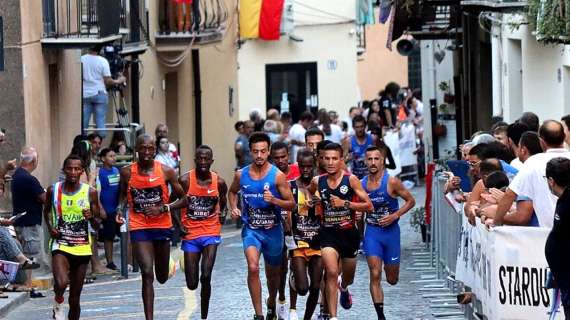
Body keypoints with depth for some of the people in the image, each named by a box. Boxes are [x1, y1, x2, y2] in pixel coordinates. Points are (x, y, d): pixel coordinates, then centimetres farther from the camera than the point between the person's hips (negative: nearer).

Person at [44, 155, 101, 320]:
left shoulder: (90, 192, -2)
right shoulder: (53, 190, -1)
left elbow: (97, 224, 3)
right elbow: (47, 211, 20)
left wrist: (91, 218, -19)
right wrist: (50, 227, 2)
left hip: (82, 248, 1)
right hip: (60, 245, -1)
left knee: (75, 298, 7)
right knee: (61, 283, -28)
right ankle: (58, 303, 5)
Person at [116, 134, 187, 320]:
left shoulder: (166, 172, -6)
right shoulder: (127, 172, -2)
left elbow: (183, 198, 1)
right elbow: (124, 195, 17)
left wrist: (163, 208, -14)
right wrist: (120, 210, -3)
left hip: (162, 226, 1)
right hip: (139, 227, -1)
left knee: (162, 277, 15)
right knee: (147, 274, -15)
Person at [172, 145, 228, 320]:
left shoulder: (219, 182, -2)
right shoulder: (185, 180, -7)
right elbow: (173, 204, 4)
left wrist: (222, 214, -5)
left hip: (211, 233, 0)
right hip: (190, 234, 0)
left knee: (206, 276, -17)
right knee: (192, 284, 2)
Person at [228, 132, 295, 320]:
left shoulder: (277, 176, -10)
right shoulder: (241, 175, -2)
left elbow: (291, 204, -7)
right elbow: (232, 192, 20)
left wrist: (274, 200, -25)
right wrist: (234, 208, 1)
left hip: (273, 230, 0)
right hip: (251, 229, 0)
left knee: (273, 274, 17)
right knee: (253, 267, -24)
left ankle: (271, 304, 48)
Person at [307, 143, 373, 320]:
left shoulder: (351, 179, -10)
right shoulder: (317, 182, -3)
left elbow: (369, 206, -13)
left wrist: (345, 203, -22)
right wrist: (313, 200, 0)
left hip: (349, 233, 1)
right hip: (328, 233, -1)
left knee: (348, 277, 19)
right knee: (331, 272, -21)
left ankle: (343, 288, 58)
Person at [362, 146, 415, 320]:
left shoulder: (391, 182, -11)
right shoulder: (362, 184, 0)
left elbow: (411, 201, -4)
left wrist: (395, 215, -15)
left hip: (391, 231, -1)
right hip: (372, 232, 1)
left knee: (392, 279, 10)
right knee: (375, 275, -13)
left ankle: (389, 266, 49)